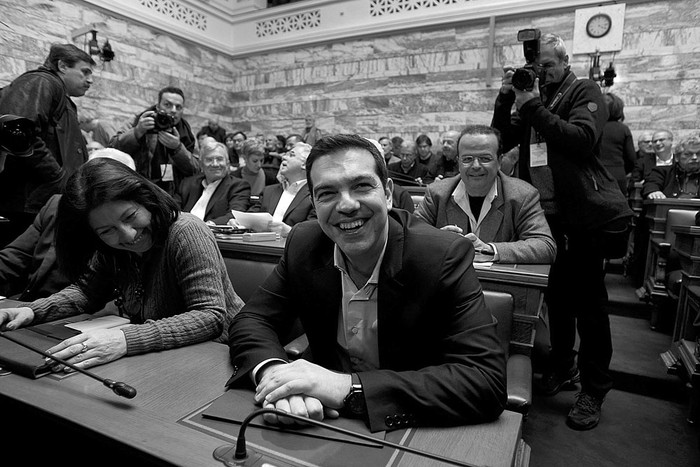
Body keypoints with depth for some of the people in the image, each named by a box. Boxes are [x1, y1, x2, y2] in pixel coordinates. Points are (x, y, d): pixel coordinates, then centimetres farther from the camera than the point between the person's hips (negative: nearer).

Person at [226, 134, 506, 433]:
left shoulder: (444, 256, -22)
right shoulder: (303, 244, -8)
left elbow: (487, 381, -26)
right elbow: (252, 320, -4)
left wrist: (349, 387, -32)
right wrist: (272, 371, -27)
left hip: (417, 434, -2)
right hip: (328, 422, 3)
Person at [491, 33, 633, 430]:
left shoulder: (585, 91, 0)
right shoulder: (533, 99, 17)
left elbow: (582, 140, -18)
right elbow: (501, 141, 9)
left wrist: (533, 107, -17)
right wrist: (506, 98, -2)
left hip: (586, 215, -5)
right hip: (547, 215, 5)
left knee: (589, 302, 0)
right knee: (557, 295, 13)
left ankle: (594, 390, 14)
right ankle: (562, 367, 30)